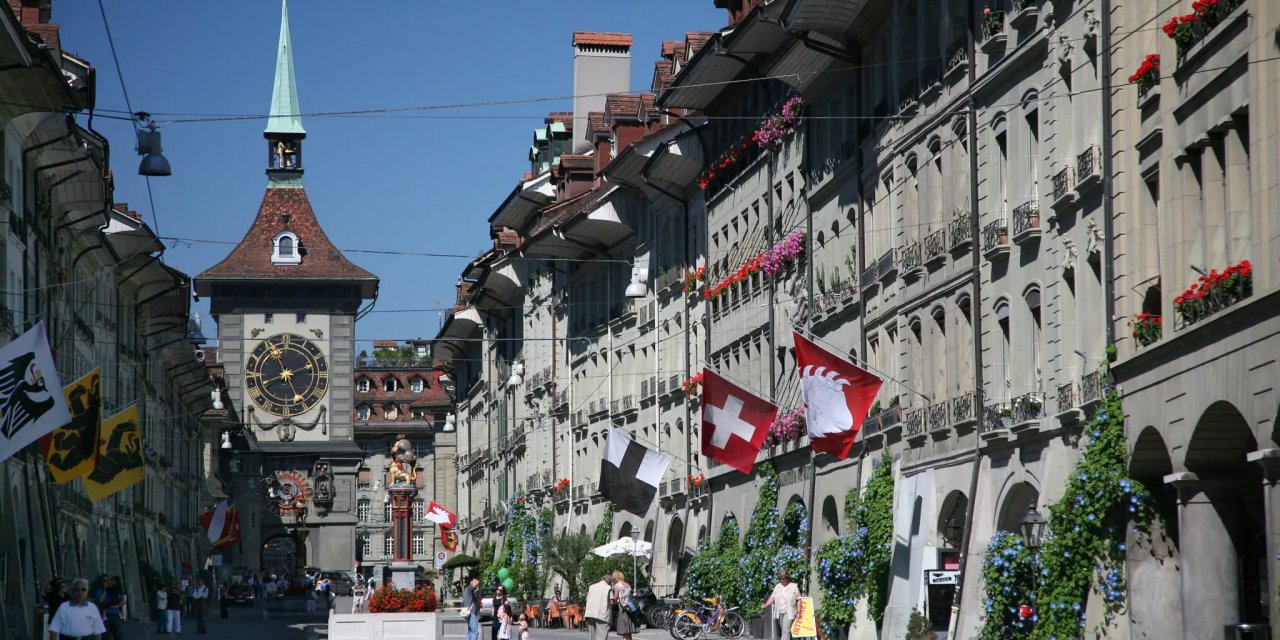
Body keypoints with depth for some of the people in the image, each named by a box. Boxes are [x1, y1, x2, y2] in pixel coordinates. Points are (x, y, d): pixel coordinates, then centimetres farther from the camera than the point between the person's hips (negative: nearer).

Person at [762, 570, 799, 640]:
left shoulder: (794, 587, 0)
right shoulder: (777, 586, 13)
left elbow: (798, 600, 1)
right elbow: (772, 598, 11)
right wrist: (766, 605, -5)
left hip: (788, 613, -5)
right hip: (779, 613, 5)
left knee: (786, 631, -16)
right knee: (780, 631, 7)